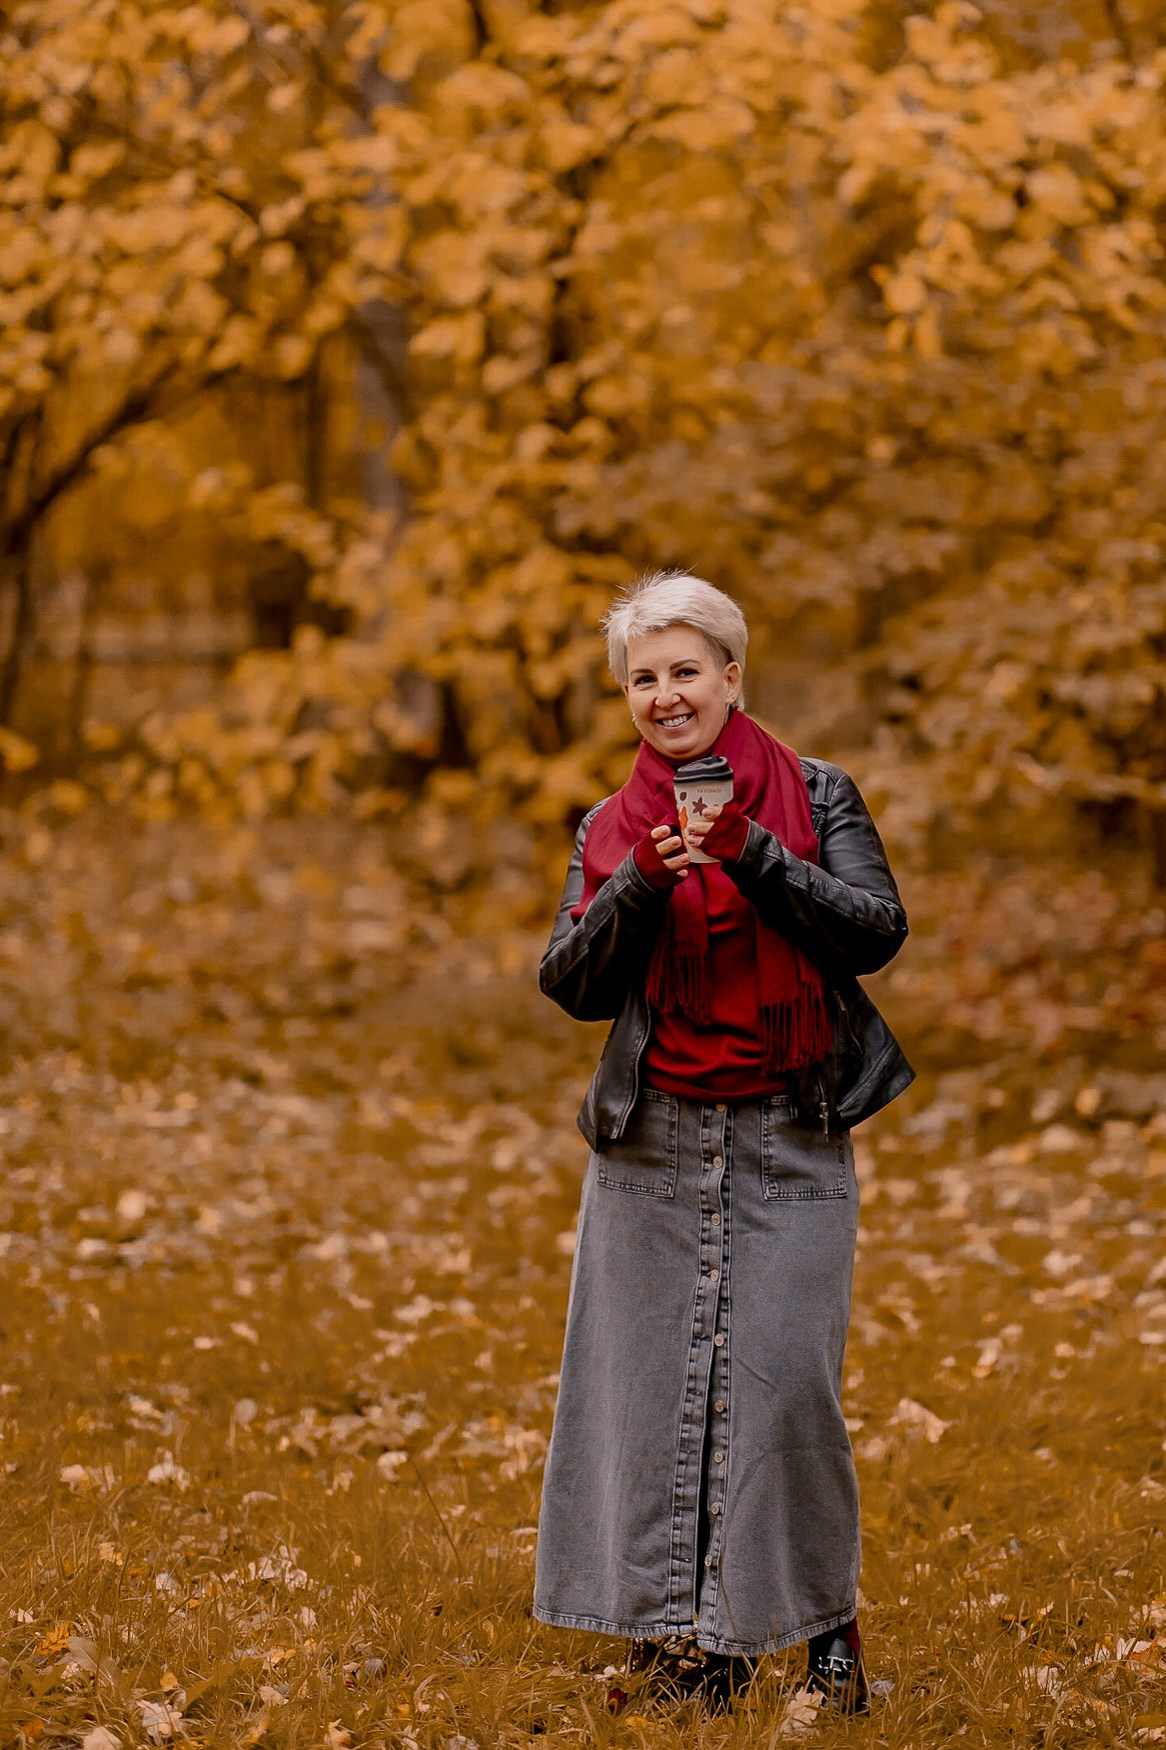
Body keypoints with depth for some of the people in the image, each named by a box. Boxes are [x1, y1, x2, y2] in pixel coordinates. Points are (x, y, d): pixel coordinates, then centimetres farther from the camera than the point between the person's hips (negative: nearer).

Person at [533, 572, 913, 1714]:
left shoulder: (814, 798, 3)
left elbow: (877, 931, -9)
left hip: (789, 1144, -3)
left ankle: (821, 1614, 9)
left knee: (784, 1378, -9)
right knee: (655, 1374, 2)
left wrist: (753, 856, -20)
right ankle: (689, 1633, 11)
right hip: (652, 1147, 3)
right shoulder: (609, 831, 10)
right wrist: (642, 883, -15)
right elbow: (571, 985, 1)